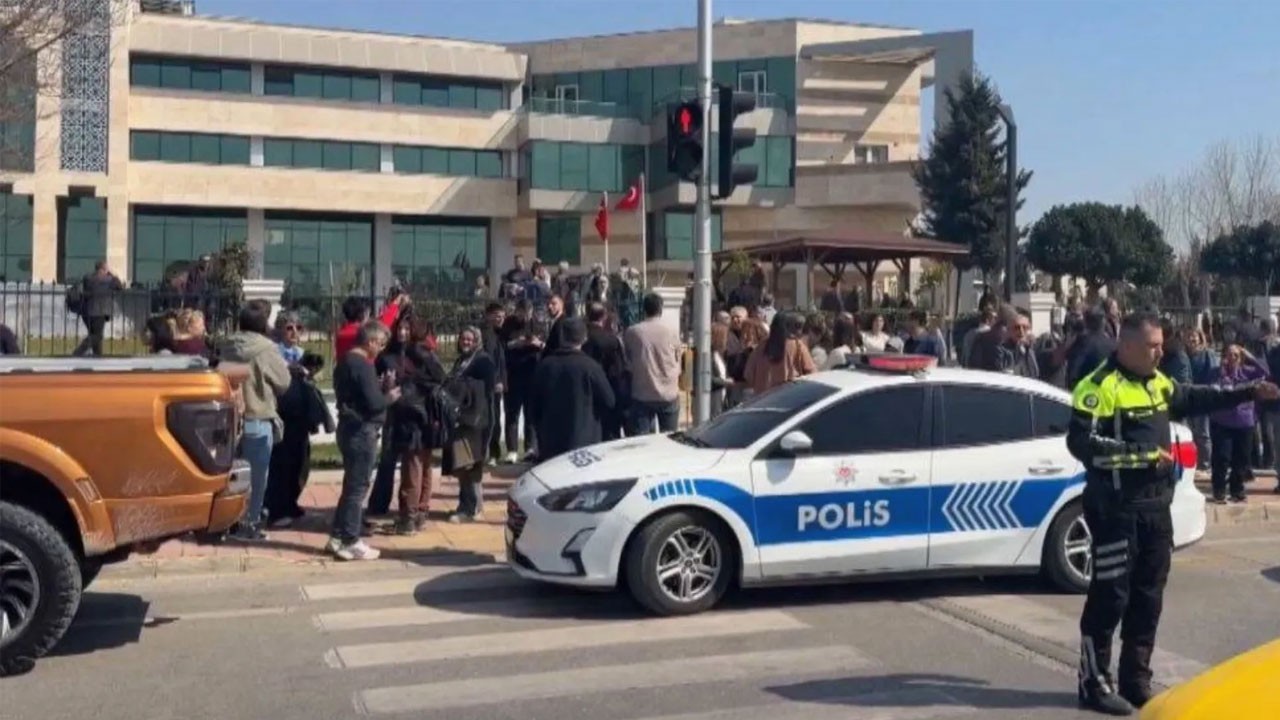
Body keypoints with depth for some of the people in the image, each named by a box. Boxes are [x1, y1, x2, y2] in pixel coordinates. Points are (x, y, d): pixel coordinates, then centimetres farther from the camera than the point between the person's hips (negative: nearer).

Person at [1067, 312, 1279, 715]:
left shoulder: (1158, 383, 12)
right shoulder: (1101, 386, -15)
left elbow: (1195, 399, 30)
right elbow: (1081, 442, -21)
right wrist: (1139, 454, -22)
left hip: (1156, 506, 9)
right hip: (1116, 508, -9)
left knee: (1148, 597, 14)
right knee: (1111, 595, -4)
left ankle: (1136, 681, 25)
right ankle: (1094, 683, 7)